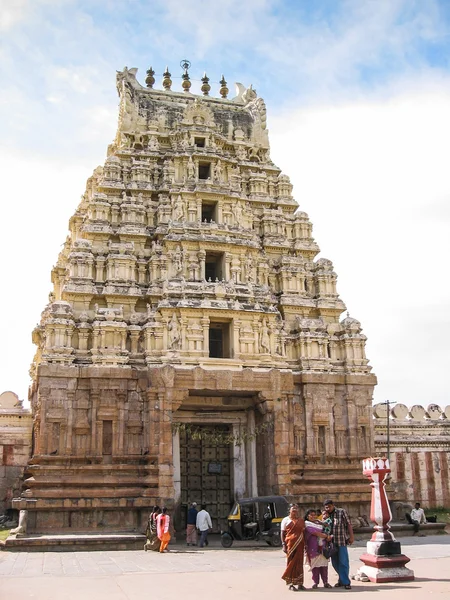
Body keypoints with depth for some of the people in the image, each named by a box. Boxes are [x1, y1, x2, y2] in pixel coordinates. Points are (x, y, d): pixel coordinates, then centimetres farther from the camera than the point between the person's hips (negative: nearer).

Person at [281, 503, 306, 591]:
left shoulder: (301, 520, 14)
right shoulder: (286, 520, 3)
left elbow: (304, 533, 15)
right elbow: (282, 533, 0)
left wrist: (305, 545, 8)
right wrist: (284, 545, -9)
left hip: (300, 545, 4)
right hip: (290, 544, -4)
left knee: (299, 564, 6)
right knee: (291, 563, -2)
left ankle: (299, 583, 14)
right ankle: (291, 584, 3)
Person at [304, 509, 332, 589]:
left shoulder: (319, 523, 20)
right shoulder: (307, 524, -1)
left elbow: (324, 531, 17)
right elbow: (315, 533, -11)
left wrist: (328, 536, -6)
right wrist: (326, 536, -8)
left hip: (322, 546, 5)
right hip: (313, 547, -5)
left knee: (324, 564, 0)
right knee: (315, 565, -4)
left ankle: (325, 582, 5)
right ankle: (316, 582, 4)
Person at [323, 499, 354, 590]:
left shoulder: (341, 512, 0)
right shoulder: (326, 515, 12)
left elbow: (348, 524, -2)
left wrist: (351, 536, -7)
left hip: (342, 541, -5)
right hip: (331, 542, 5)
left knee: (343, 562, -5)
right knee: (335, 563, 8)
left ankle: (345, 582, 2)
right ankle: (342, 580, 21)